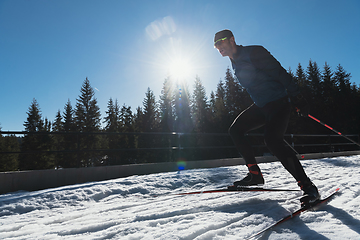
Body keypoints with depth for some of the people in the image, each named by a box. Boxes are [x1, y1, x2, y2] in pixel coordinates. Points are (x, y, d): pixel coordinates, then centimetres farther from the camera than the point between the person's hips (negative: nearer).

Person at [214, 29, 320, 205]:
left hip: (278, 103, -8)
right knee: (235, 130, -1)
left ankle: (308, 187, -12)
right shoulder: (235, 64, 14)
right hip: (261, 106, 9)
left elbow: (280, 73, -16)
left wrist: (298, 98, -18)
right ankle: (255, 174, 4)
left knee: (272, 140, -25)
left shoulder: (254, 52, -12)